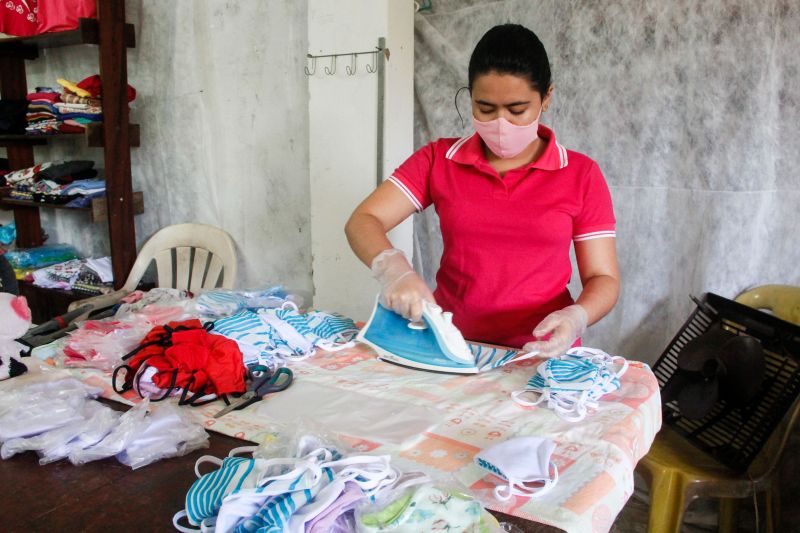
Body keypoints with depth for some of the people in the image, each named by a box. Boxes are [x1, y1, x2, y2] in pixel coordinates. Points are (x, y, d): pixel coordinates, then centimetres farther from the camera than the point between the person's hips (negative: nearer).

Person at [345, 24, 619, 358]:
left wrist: (576, 317, -20)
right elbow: (362, 222, -4)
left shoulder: (581, 175, 1)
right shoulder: (438, 160, 3)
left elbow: (603, 279, 2)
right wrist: (393, 270, -24)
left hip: (542, 356, 0)